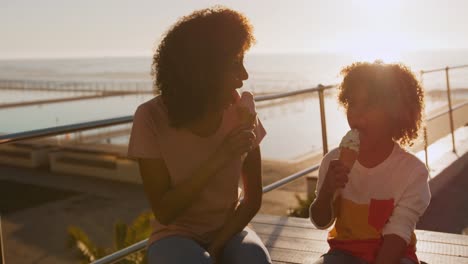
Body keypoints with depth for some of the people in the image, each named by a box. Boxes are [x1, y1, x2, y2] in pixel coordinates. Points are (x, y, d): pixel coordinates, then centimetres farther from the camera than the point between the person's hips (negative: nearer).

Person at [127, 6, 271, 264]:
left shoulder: (240, 112, -10)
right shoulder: (151, 118, -17)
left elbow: (253, 198, -1)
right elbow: (164, 212, -16)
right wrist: (218, 159, -27)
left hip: (229, 231, 2)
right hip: (175, 236, -2)